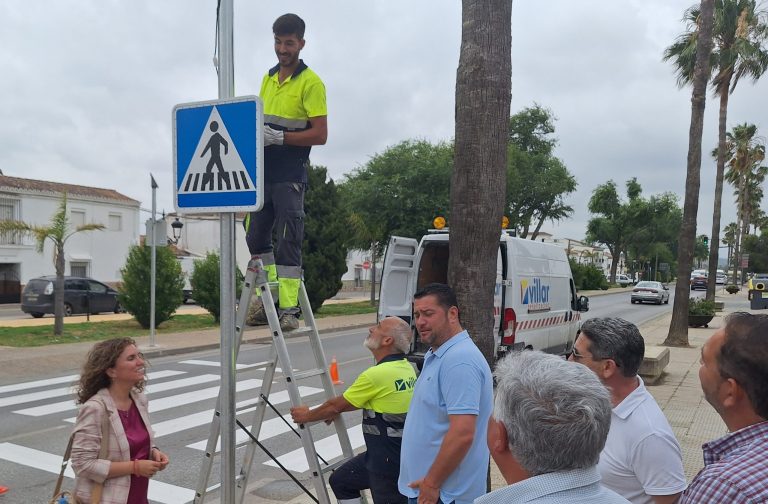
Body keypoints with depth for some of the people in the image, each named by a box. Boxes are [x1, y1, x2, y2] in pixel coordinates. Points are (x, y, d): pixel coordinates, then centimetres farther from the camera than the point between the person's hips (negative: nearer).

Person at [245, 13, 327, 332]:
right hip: (262, 171, 7)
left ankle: (289, 309, -1)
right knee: (255, 236, 11)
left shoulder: (311, 82, -6)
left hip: (290, 174, -7)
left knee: (288, 242, -6)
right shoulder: (268, 78, 16)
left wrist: (280, 137, -20)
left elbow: (320, 135, -13)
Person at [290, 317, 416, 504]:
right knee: (340, 481, 19)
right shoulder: (406, 368, 4)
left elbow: (337, 405, -9)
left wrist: (306, 416, 8)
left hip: (390, 461, -9)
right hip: (399, 453, 9)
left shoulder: (377, 374, -23)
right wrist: (337, 410, 28)